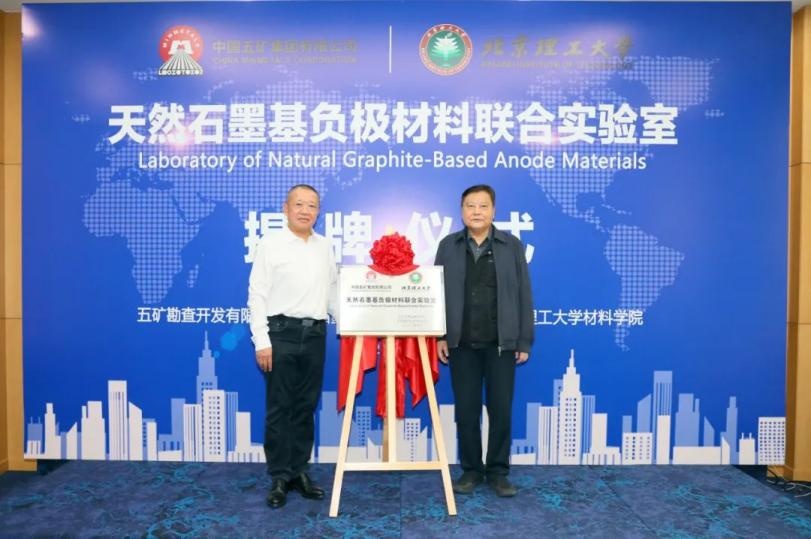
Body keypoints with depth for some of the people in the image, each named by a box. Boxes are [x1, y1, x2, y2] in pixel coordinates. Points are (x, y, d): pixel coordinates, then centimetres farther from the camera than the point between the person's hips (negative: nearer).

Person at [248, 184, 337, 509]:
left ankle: (299, 471, 23)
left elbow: (333, 290, 15)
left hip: (315, 335, 4)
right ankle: (279, 477, 15)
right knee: (279, 408, 3)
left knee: (306, 407, 11)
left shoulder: (325, 246, 12)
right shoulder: (271, 243, -1)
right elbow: (257, 294, -5)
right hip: (282, 332, -4)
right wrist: (261, 340, -10)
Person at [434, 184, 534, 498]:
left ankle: (498, 472, 22)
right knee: (466, 410, 8)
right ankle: (471, 470, 23)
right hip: (461, 344, 1)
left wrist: (525, 341, -1)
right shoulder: (448, 246, 6)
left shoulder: (512, 246, 3)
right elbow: (437, 293, 5)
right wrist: (440, 336, -1)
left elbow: (523, 295, 2)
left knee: (501, 410, 5)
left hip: (501, 343, 0)